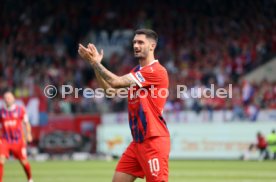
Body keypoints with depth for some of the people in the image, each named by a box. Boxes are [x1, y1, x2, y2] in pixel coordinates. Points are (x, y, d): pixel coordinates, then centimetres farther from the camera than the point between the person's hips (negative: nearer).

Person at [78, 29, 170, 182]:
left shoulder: (156, 71, -14)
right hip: (138, 141, 9)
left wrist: (95, 61, -10)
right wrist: (95, 64, 4)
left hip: (154, 140, -9)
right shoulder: (136, 72, 16)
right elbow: (111, 90, 13)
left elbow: (116, 82, -18)